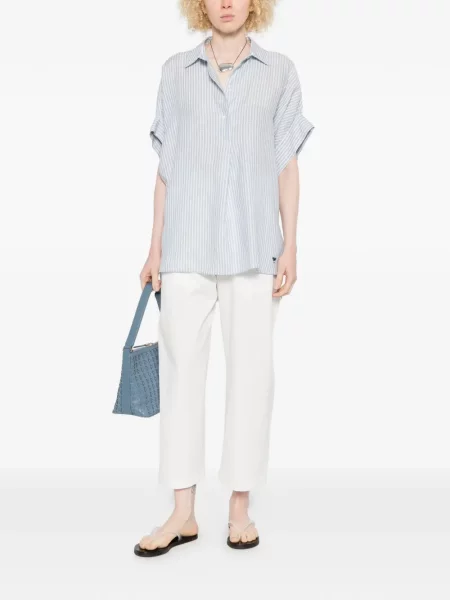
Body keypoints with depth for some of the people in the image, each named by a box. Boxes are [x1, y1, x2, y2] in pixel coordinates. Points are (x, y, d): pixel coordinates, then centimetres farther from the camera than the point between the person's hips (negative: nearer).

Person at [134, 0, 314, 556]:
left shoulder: (280, 71, 9)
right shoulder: (176, 71, 11)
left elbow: (287, 165, 7)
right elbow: (166, 166, 11)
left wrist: (290, 247, 0)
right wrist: (155, 247, 7)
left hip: (253, 245, 0)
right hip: (187, 245, 1)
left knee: (251, 370, 2)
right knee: (181, 369, 1)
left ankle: (240, 507, 16)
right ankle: (183, 513, 12)